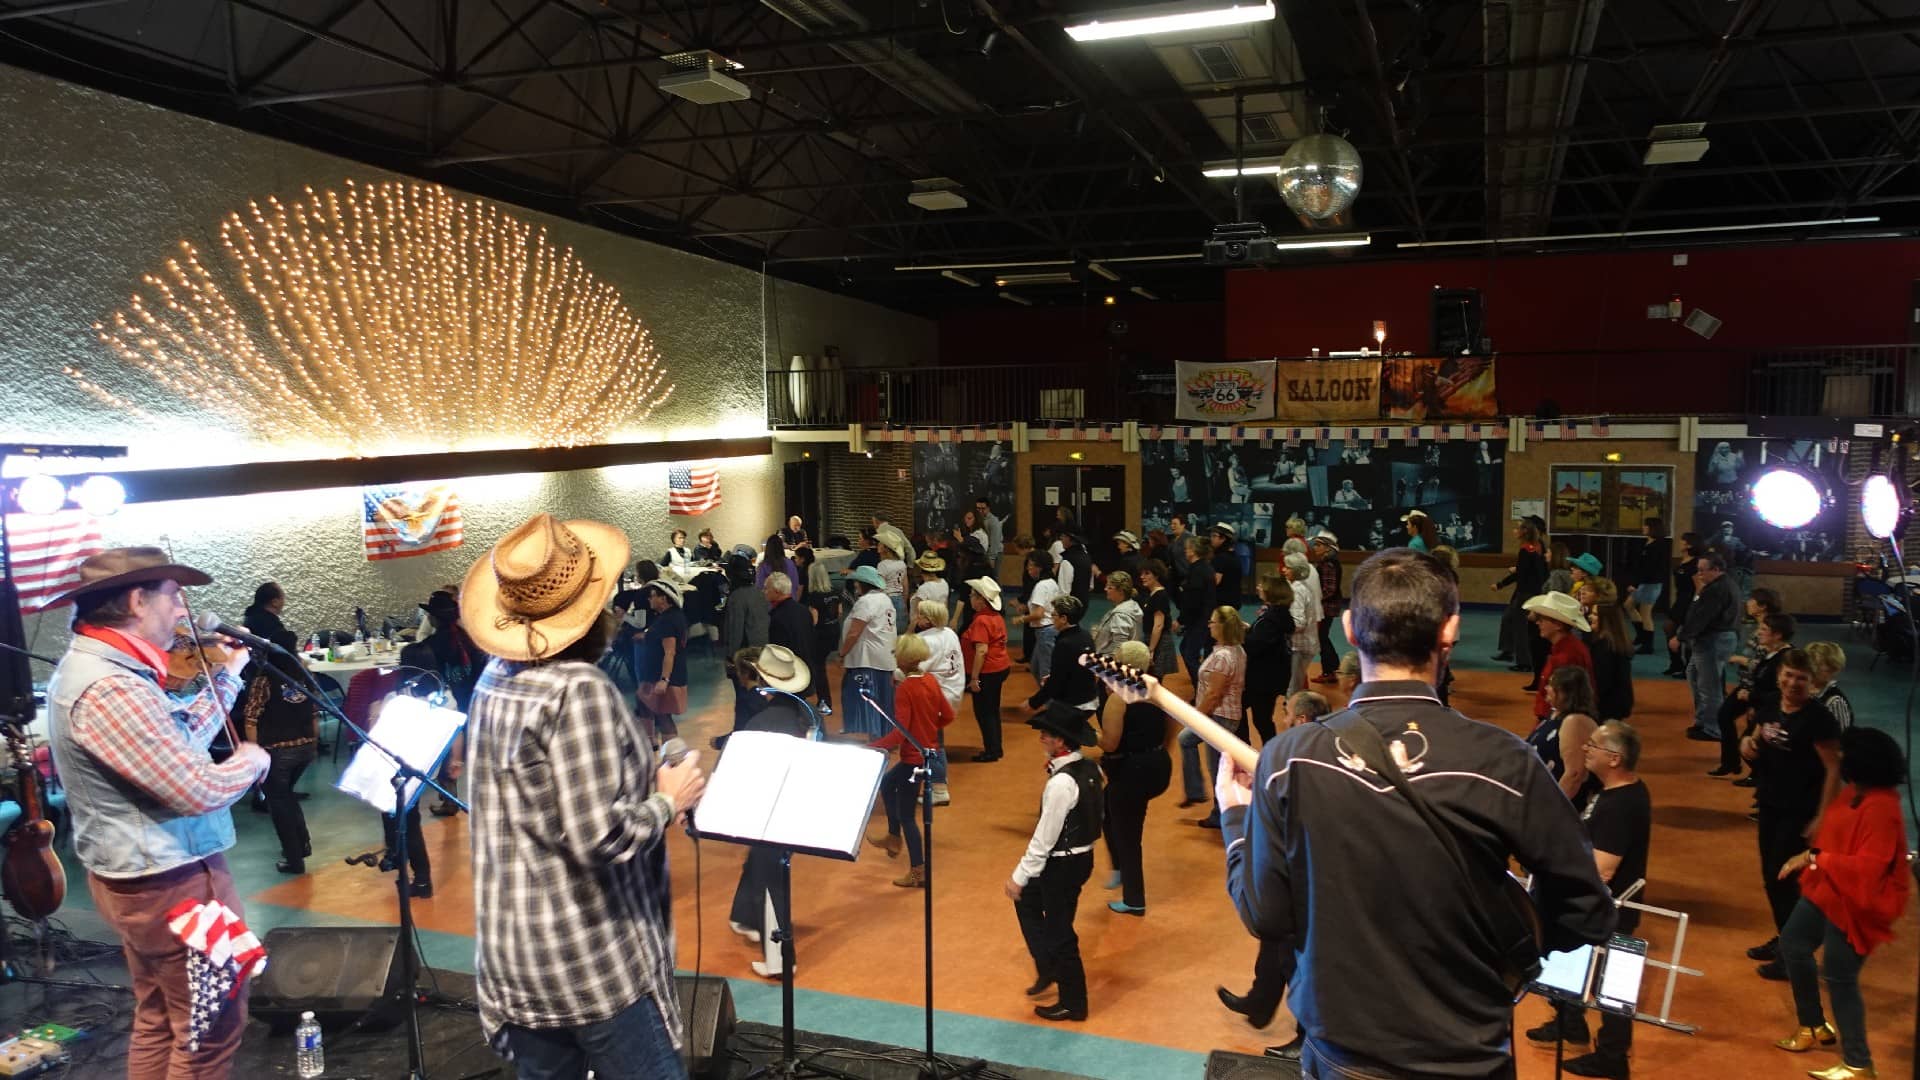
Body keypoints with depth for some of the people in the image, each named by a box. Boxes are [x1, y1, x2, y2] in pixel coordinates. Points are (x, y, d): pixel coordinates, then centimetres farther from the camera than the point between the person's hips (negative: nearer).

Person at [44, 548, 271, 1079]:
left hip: (139, 876, 11)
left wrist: (229, 674, 16)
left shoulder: (89, 665, 6)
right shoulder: (109, 688, -28)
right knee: (212, 1030, 4)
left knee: (157, 1020, 22)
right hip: (172, 882, -11)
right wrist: (251, 760, -9)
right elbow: (199, 790, -28)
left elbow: (180, 741, 14)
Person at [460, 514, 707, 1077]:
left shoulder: (494, 680, 5)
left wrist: (644, 780, 10)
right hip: (590, 958, -8)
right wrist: (668, 801, -10)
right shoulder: (579, 688, -22)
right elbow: (598, 837, -26)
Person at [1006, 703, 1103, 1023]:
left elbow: (1044, 838, -22)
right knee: (1027, 900, 25)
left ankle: (1073, 1003, 24)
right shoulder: (1089, 769, 0)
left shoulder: (1061, 783, -27)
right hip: (1082, 855, 9)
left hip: (1063, 863, -9)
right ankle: (1048, 967, 30)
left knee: (1059, 931, 8)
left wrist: (1020, 876, -15)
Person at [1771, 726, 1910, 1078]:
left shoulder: (1881, 809, -28)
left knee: (1839, 977, -2)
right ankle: (1814, 1026, 38)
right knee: (1792, 945, 20)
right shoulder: (1853, 792, 2)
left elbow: (1866, 868, -30)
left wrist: (1815, 858, -24)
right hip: (1826, 890, 10)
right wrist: (1809, 857, 0)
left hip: (1855, 903, -10)